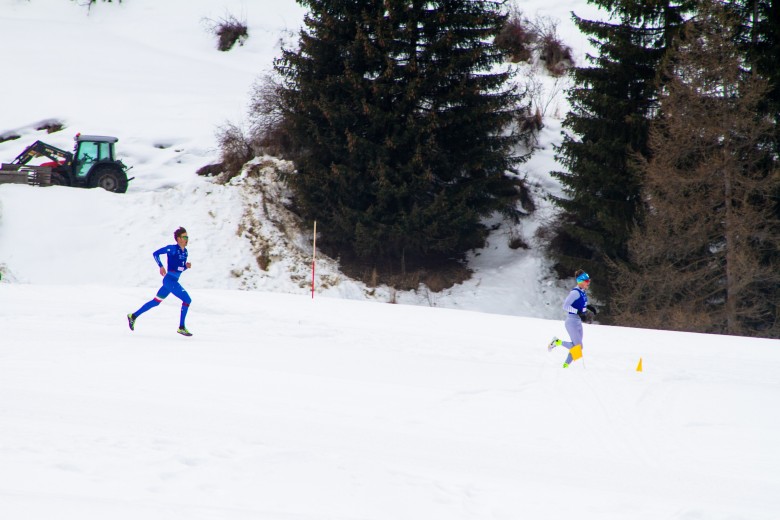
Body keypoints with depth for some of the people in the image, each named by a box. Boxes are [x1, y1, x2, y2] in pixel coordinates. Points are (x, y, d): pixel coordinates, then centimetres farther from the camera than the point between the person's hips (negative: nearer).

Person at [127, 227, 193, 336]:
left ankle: (133, 316, 26)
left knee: (156, 301, 16)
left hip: (173, 281, 9)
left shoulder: (184, 251, 12)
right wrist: (161, 266, -15)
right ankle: (181, 327, -7)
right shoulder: (172, 248, -11)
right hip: (169, 279, -9)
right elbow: (155, 253, -8)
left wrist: (187, 266, 0)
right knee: (187, 299, -12)